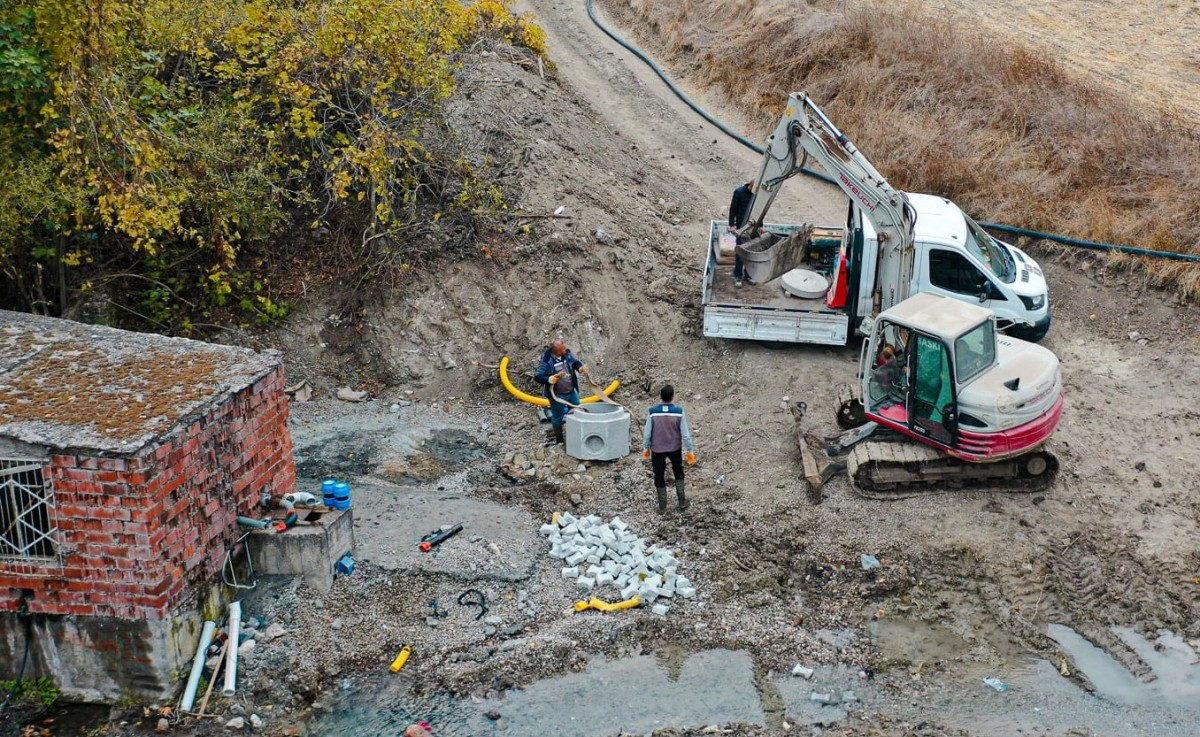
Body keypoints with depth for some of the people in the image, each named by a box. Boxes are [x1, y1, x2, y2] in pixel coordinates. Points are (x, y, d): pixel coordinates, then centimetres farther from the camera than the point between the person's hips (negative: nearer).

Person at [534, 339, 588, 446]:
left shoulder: (567, 354, -8)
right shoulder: (546, 361, -24)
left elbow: (575, 362, 10)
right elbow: (537, 377, -22)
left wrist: (581, 367, -11)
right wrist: (551, 379, -37)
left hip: (572, 392, 6)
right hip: (557, 395, -6)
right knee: (557, 418, 11)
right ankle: (559, 441, 28)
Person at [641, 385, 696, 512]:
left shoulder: (653, 412, -15)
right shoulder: (679, 411, -15)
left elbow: (647, 432, -8)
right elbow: (685, 433, -11)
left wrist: (645, 448, 7)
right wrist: (690, 450, -1)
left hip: (657, 449, -1)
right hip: (675, 448, 1)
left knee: (659, 476, 14)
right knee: (678, 473, 24)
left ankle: (662, 506, 22)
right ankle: (682, 501, 27)